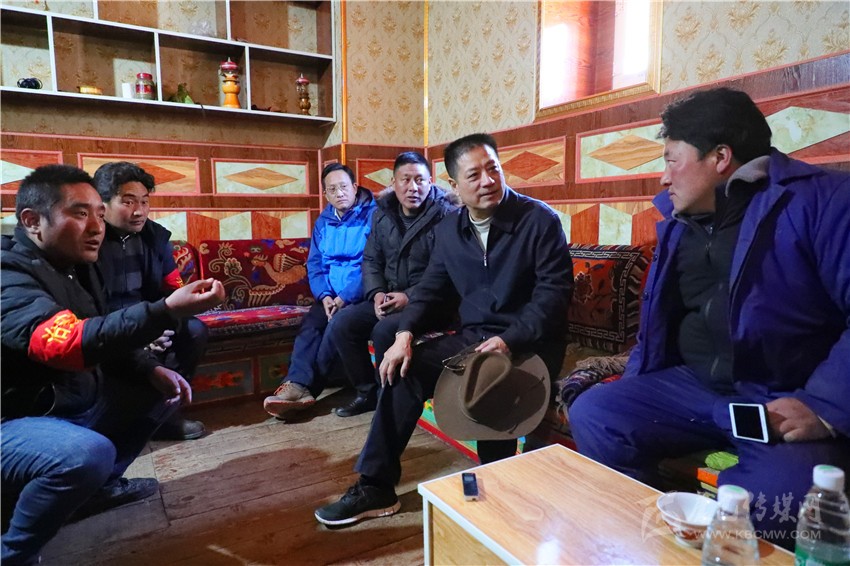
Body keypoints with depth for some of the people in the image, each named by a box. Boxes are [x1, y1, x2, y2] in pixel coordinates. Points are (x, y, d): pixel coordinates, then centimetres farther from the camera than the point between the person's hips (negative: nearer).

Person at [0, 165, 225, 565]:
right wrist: (167, 310, -54)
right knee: (89, 453, -36)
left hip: (72, 403, 9)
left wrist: (153, 370, -4)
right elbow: (66, 342, -44)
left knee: (160, 389, 12)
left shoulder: (76, 265, 3)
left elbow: (103, 337, 12)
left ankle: (99, 486, 23)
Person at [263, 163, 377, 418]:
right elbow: (314, 266, 11)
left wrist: (346, 297, -20)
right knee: (310, 324, -22)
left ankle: (306, 385, -19)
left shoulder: (373, 215, -9)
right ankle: (297, 384, -32)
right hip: (331, 296, 5)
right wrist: (324, 296, -9)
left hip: (362, 296, -5)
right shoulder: (323, 223, 11)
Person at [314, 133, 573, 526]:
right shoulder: (448, 230, 7)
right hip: (471, 336, 6)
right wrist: (406, 333, -8)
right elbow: (431, 287, 10)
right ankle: (375, 486, -2)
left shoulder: (540, 220, -9)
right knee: (403, 368, -10)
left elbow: (554, 290, -14)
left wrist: (509, 340, -25)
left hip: (529, 343, -5)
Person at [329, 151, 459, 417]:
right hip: (389, 298, 7)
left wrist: (410, 297, -23)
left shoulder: (445, 215, -12)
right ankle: (367, 392, 7)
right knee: (343, 323, -10)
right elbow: (371, 259, 12)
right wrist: (377, 293, -6)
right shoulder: (383, 213, 8)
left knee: (384, 331, -29)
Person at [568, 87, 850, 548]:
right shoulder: (679, 224, 14)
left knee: (779, 496, -34)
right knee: (592, 414, -11)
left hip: (790, 403, -6)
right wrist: (633, 384, 12)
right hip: (695, 387, 6)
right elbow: (662, 319, 23)